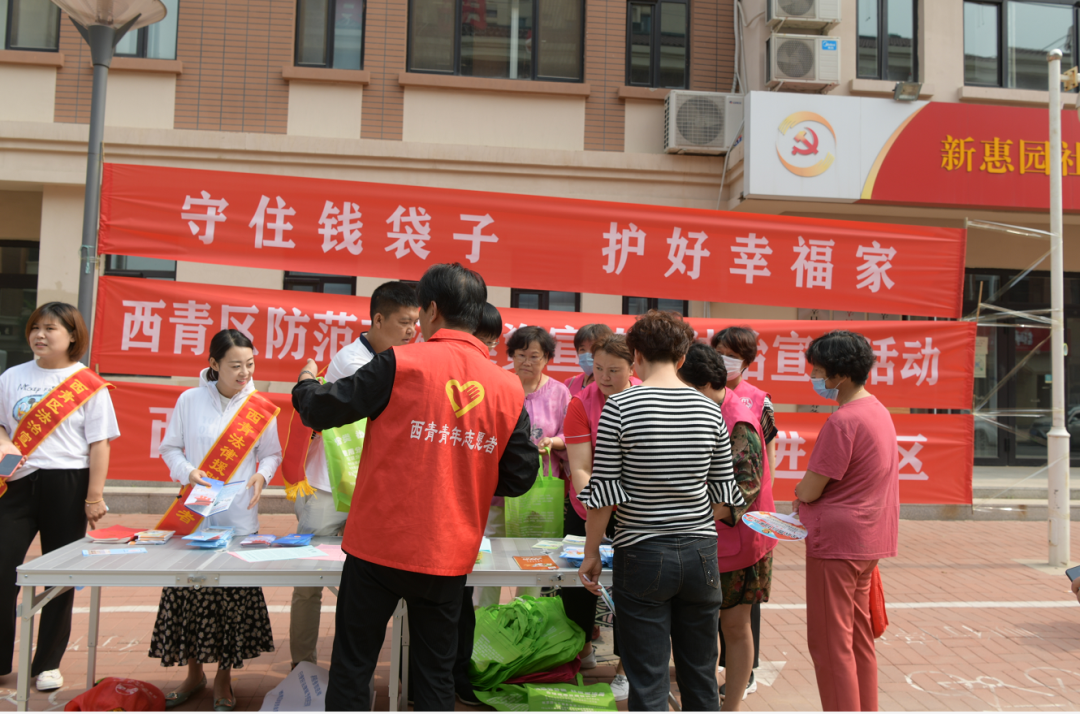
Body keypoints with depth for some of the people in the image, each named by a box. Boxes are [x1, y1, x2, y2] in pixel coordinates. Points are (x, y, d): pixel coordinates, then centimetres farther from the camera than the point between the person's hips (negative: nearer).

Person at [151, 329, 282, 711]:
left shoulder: (261, 407, 1)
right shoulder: (190, 400, 0)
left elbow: (271, 453, 9)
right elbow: (169, 447, 6)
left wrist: (262, 476, -10)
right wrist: (187, 472, -11)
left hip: (239, 517, 0)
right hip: (194, 513, 0)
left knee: (235, 594, 2)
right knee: (189, 590, 3)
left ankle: (224, 679, 21)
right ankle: (194, 673, 25)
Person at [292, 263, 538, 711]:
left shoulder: (400, 364, -12)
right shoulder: (509, 389, -1)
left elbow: (322, 410, -6)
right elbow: (520, 477, 3)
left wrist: (306, 383, 17)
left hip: (379, 546, -3)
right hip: (450, 556, 3)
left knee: (352, 665, 12)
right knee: (436, 673, 16)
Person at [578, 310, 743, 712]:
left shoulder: (619, 407, -10)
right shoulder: (710, 411, 1)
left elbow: (603, 490, -9)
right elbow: (724, 496, 5)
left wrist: (591, 552, 2)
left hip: (642, 556, -3)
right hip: (700, 554, 4)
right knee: (701, 677, 16)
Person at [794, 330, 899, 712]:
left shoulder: (842, 421, -21)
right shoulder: (878, 410, 9)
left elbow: (809, 490, -18)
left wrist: (800, 491, 4)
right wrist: (812, 494, 6)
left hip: (837, 541, -10)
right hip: (868, 540, 10)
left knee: (830, 643, 1)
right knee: (859, 637, 19)